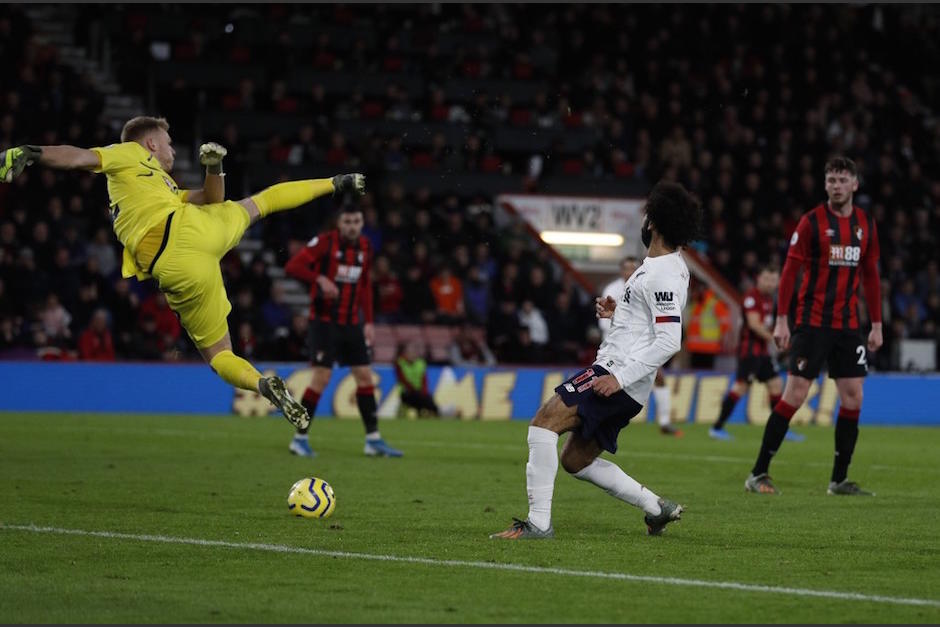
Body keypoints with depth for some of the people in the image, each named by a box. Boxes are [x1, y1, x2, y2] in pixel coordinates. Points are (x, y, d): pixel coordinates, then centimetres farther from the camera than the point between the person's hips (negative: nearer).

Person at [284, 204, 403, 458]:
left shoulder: (365, 246, 8)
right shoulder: (325, 242, -11)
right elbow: (293, 266, -17)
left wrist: (369, 322, 11)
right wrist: (319, 279, -31)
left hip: (351, 323, 6)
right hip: (324, 321, -6)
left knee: (365, 377, 4)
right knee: (322, 377, -11)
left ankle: (373, 439, 9)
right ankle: (300, 439, -1)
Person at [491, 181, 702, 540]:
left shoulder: (663, 275, -15)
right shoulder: (671, 268, 17)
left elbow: (669, 341, -22)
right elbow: (654, 324, 30)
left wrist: (621, 376, -24)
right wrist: (618, 314, 17)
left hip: (618, 375, -11)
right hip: (620, 377, 11)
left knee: (544, 422, -18)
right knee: (575, 461, 16)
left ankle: (539, 522, -22)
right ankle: (656, 508, 20)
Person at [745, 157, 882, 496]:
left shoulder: (866, 224, 8)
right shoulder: (812, 221, -6)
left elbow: (870, 276, 15)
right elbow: (789, 271, -6)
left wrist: (876, 325, 12)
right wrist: (781, 321, -11)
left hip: (848, 326, 5)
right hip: (812, 323, -5)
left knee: (853, 397, 1)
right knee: (794, 395, -9)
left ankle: (839, 480, 10)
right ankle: (758, 474, -3)